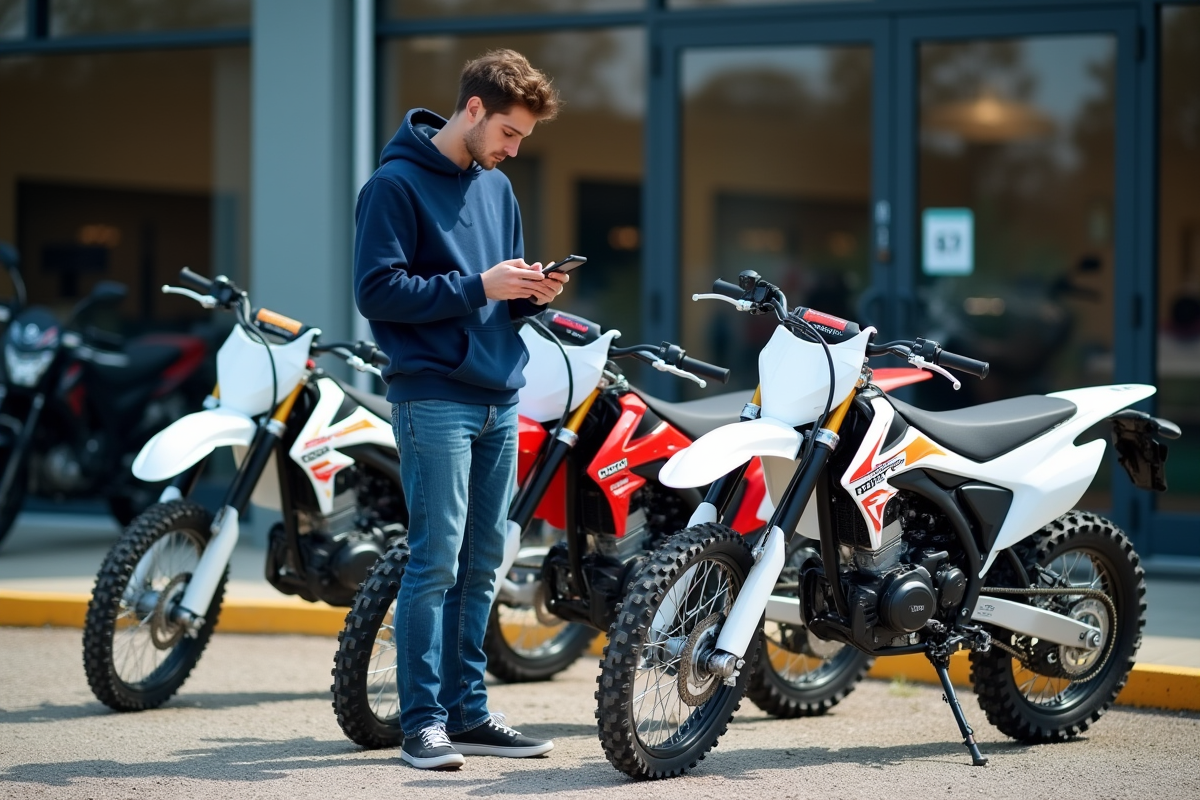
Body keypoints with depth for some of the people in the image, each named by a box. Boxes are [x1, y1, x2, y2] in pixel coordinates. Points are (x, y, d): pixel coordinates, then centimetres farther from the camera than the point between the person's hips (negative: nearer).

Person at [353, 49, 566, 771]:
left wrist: (531, 294, 2)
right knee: (436, 561, -9)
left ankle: (466, 711, 15)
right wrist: (478, 286, -17)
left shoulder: (497, 188, 17)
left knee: (483, 563, 9)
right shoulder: (397, 184, -7)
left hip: (501, 398, 8)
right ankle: (423, 720, -5)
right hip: (434, 396, -8)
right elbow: (377, 291, -14)